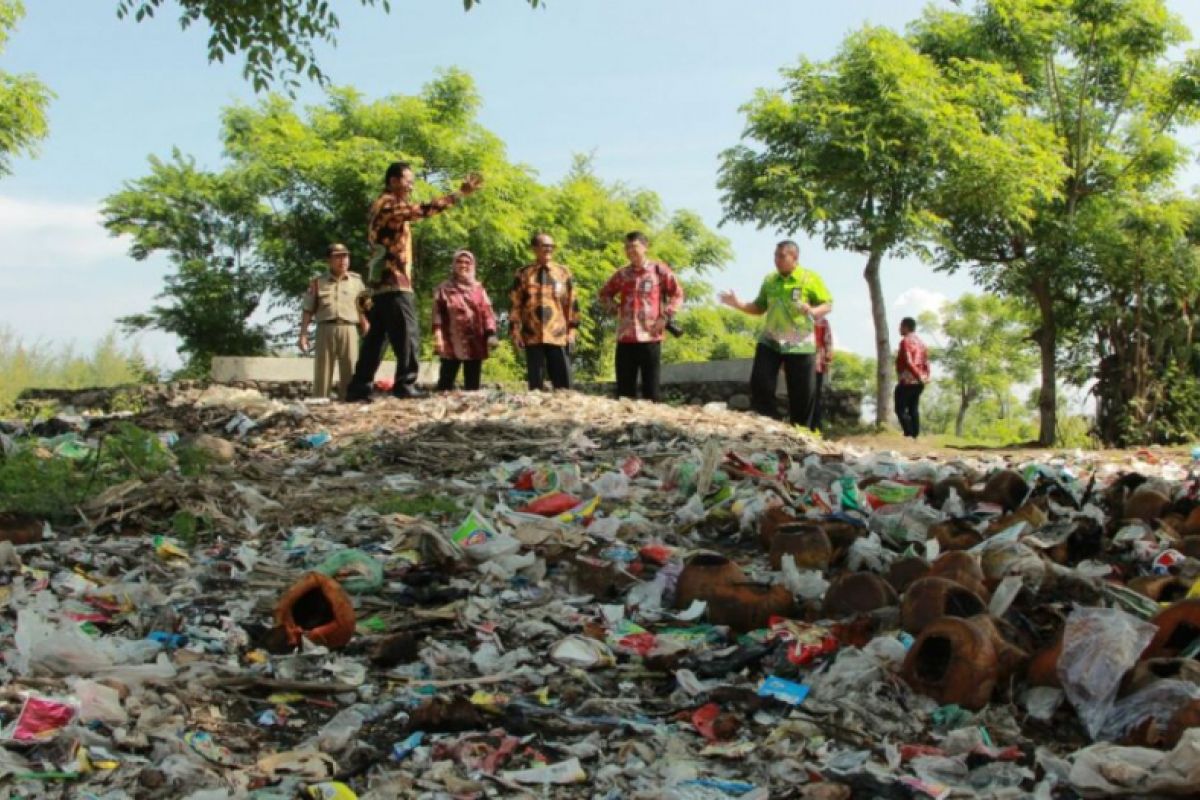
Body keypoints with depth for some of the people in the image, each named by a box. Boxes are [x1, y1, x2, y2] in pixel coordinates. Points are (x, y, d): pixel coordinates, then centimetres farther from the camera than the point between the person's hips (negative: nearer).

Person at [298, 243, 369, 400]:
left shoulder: (356, 281, 13)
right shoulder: (318, 282, 12)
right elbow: (308, 311, 10)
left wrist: (367, 334, -1)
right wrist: (303, 334, 1)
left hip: (348, 330, 0)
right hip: (325, 330, 0)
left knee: (349, 372, -4)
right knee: (322, 371, -2)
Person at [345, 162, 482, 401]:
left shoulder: (382, 207, 23)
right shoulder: (389, 205, -10)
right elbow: (425, 209, -22)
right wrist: (460, 193, -21)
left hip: (381, 283, 10)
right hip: (394, 282, -10)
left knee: (376, 337, 9)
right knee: (408, 337, -9)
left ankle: (359, 388, 8)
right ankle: (405, 385, -12)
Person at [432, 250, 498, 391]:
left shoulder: (478, 288, 14)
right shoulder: (444, 288, 8)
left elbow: (486, 312, 8)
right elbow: (437, 314, 1)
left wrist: (491, 334, -5)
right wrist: (437, 336, -12)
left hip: (475, 343, 2)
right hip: (451, 344, -2)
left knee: (473, 385, 5)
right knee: (445, 384, -5)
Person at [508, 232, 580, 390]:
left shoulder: (564, 273, 9)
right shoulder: (523, 274, 7)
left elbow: (572, 303, 10)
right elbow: (515, 305, 7)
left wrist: (572, 331, 3)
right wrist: (515, 332, -1)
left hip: (559, 336, 0)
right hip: (533, 337, 0)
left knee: (563, 383, -1)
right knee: (535, 384, 3)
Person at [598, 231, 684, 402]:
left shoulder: (659, 270, 3)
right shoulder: (621, 274, 12)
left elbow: (677, 294, 5)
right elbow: (605, 294, 25)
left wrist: (665, 317, -6)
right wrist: (614, 308, 6)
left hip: (650, 337, -3)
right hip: (625, 337, 3)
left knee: (650, 387, 0)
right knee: (624, 388, 4)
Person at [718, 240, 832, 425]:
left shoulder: (811, 278, -5)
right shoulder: (770, 280, 9)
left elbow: (828, 305, -6)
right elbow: (759, 307, 16)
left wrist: (812, 311, -26)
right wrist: (738, 304, 0)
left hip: (800, 345, -4)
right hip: (770, 341, 4)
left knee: (801, 394, 1)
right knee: (760, 384, -5)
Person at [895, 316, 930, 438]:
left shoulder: (905, 341, -12)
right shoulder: (921, 342, 14)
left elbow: (908, 362, -21)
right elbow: (926, 362, 13)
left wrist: (919, 376, -19)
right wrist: (926, 376, 9)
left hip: (907, 381, -8)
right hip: (918, 382, 8)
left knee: (900, 409, -3)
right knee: (914, 409, 11)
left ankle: (909, 434, -11)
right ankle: (916, 435, 7)